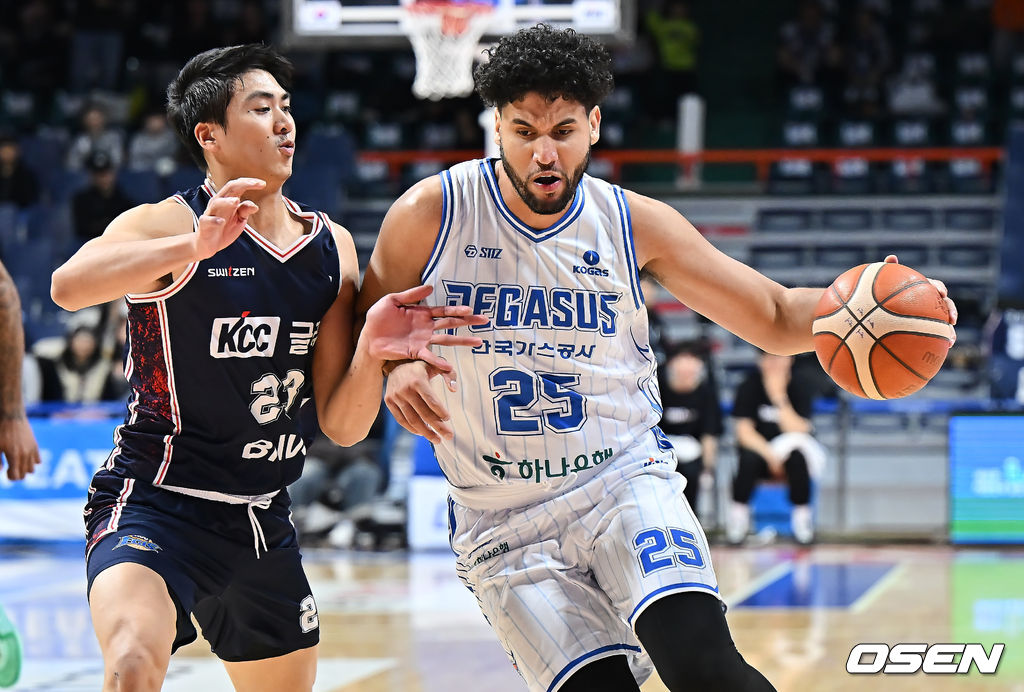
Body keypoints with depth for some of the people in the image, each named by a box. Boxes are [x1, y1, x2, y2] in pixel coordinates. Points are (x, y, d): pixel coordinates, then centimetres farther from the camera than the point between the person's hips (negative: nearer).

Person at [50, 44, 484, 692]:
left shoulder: (331, 246, 6)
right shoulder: (168, 225, -12)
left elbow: (342, 425, 5)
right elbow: (69, 286, -35)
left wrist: (372, 350, -17)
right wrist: (195, 246, -48)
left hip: (263, 520, 7)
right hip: (155, 506, -7)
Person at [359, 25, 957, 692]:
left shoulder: (635, 223, -1)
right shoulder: (431, 214, -6)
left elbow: (777, 317, 4)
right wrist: (396, 365, -15)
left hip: (625, 481, 0)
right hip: (505, 530, 0)